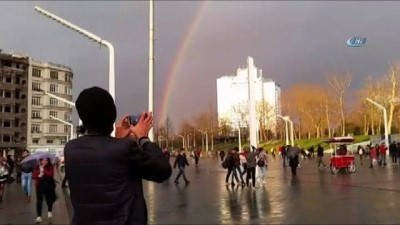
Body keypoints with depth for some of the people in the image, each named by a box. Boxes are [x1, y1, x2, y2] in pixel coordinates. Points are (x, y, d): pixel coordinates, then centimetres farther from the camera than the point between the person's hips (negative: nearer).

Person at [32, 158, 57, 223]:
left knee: (49, 199, 13)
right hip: (39, 185, 1)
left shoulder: (50, 167, -6)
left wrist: (43, 170, -25)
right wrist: (38, 176, -21)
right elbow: (33, 175, -2)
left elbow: (51, 174, -20)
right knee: (39, 200, -5)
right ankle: (39, 217, -2)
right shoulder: (37, 167, 1)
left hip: (49, 186, -1)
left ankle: (50, 211, 41)